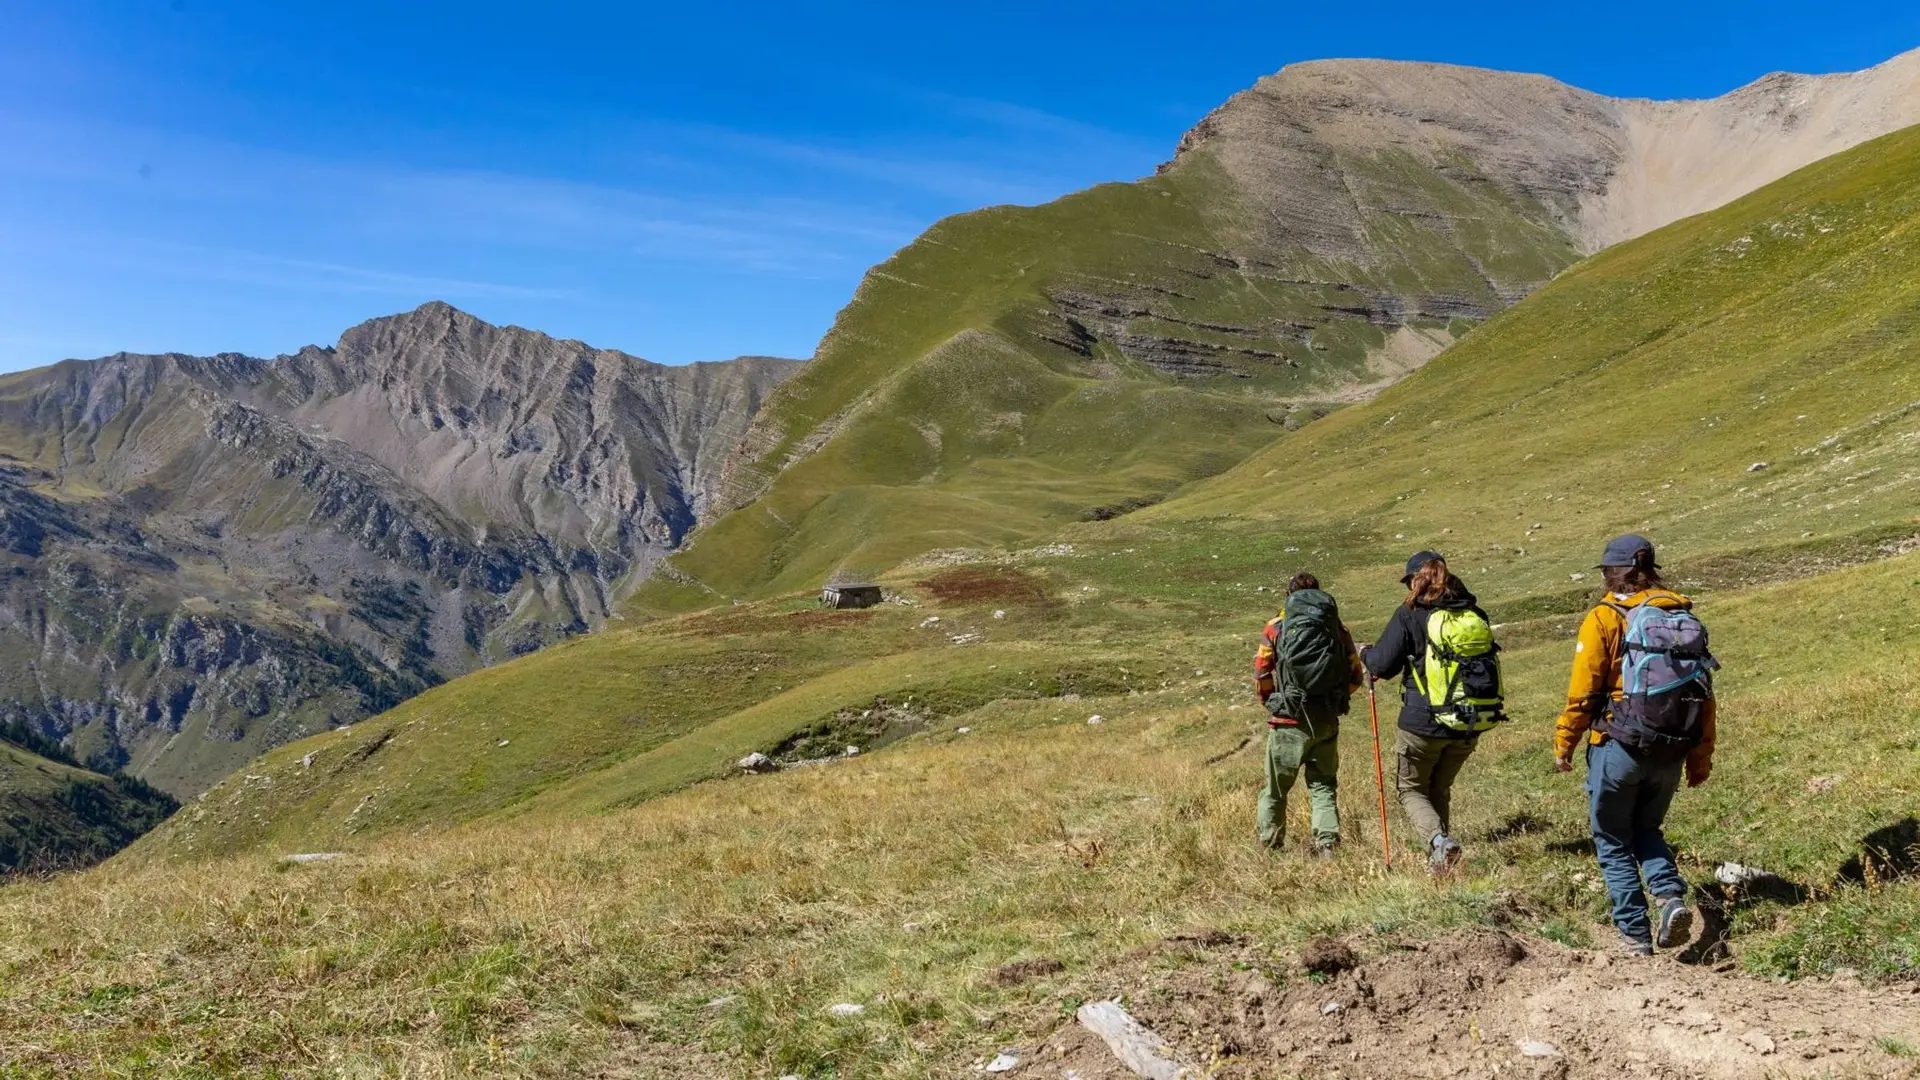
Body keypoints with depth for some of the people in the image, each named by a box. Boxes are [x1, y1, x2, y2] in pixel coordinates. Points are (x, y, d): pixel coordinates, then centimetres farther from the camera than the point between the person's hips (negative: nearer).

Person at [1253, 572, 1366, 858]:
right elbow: (1355, 676, 5)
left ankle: (1270, 847, 19)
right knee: (1323, 785, 13)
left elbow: (1261, 673, -5)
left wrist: (1270, 703, 11)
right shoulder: (1338, 628, 5)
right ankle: (1327, 842, -1)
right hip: (1327, 721, 2)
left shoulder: (1277, 627, -1)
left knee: (1276, 787, 11)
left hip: (1289, 720, -2)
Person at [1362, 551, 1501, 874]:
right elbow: (1486, 659, 15)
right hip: (1472, 725, 5)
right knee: (1440, 790, 22)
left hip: (1424, 722, -5)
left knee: (1410, 789, 12)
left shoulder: (1409, 615, -10)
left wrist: (1367, 654, 14)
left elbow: (1382, 665, -8)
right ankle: (1438, 860, 20)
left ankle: (1439, 840, -12)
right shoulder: (1475, 614, 5)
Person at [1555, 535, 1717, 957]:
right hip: (1670, 752, 5)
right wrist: (1701, 758, 15)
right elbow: (1704, 691, 7)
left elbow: (1582, 692, -12)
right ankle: (1671, 897, 0)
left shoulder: (1603, 618, -9)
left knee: (1614, 842, 10)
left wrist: (1563, 745, 1)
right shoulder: (1683, 616, 5)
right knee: (1648, 830, 24)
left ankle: (1635, 933, 8)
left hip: (1619, 748, -5)